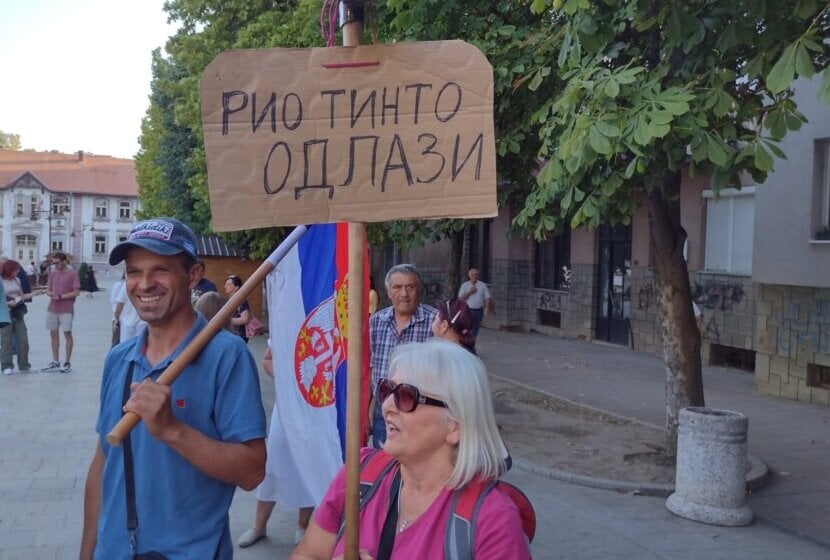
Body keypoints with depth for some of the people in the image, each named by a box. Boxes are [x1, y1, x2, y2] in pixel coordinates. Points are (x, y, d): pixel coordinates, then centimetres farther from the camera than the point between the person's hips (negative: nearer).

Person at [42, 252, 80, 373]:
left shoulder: (72, 274, -5)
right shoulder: (53, 273, 11)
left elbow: (76, 292, -10)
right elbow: (48, 290, 14)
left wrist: (61, 296, -14)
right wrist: (52, 294, -9)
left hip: (66, 310, -6)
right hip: (52, 309, 6)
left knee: (67, 334, -2)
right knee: (54, 334, 9)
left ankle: (67, 363, 5)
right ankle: (55, 362, 17)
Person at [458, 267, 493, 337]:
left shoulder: (483, 285, 2)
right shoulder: (464, 285, 1)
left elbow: (488, 297, 1)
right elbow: (461, 298, -2)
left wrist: (487, 308, -11)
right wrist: (469, 292, -12)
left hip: (479, 310, 2)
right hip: (469, 310, -2)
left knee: (475, 329, 9)